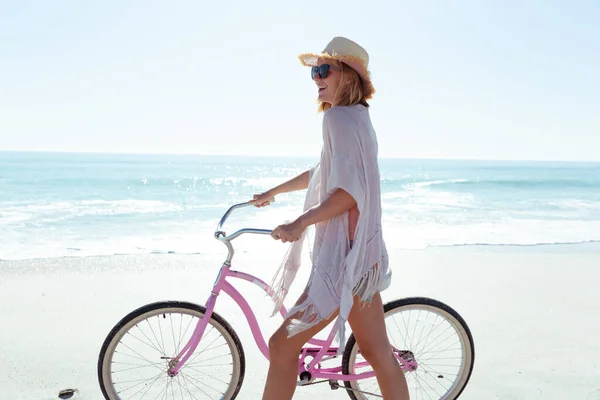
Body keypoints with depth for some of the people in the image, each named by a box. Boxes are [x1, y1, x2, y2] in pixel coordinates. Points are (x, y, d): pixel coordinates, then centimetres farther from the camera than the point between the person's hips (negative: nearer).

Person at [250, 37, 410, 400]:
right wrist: (273, 192, 35)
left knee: (283, 344, -2)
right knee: (378, 353, 15)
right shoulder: (358, 116, 18)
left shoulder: (338, 116, -12)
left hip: (346, 255, -10)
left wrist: (301, 223, -21)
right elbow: (323, 173, 29)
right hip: (363, 251, 10)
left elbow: (350, 190, -23)